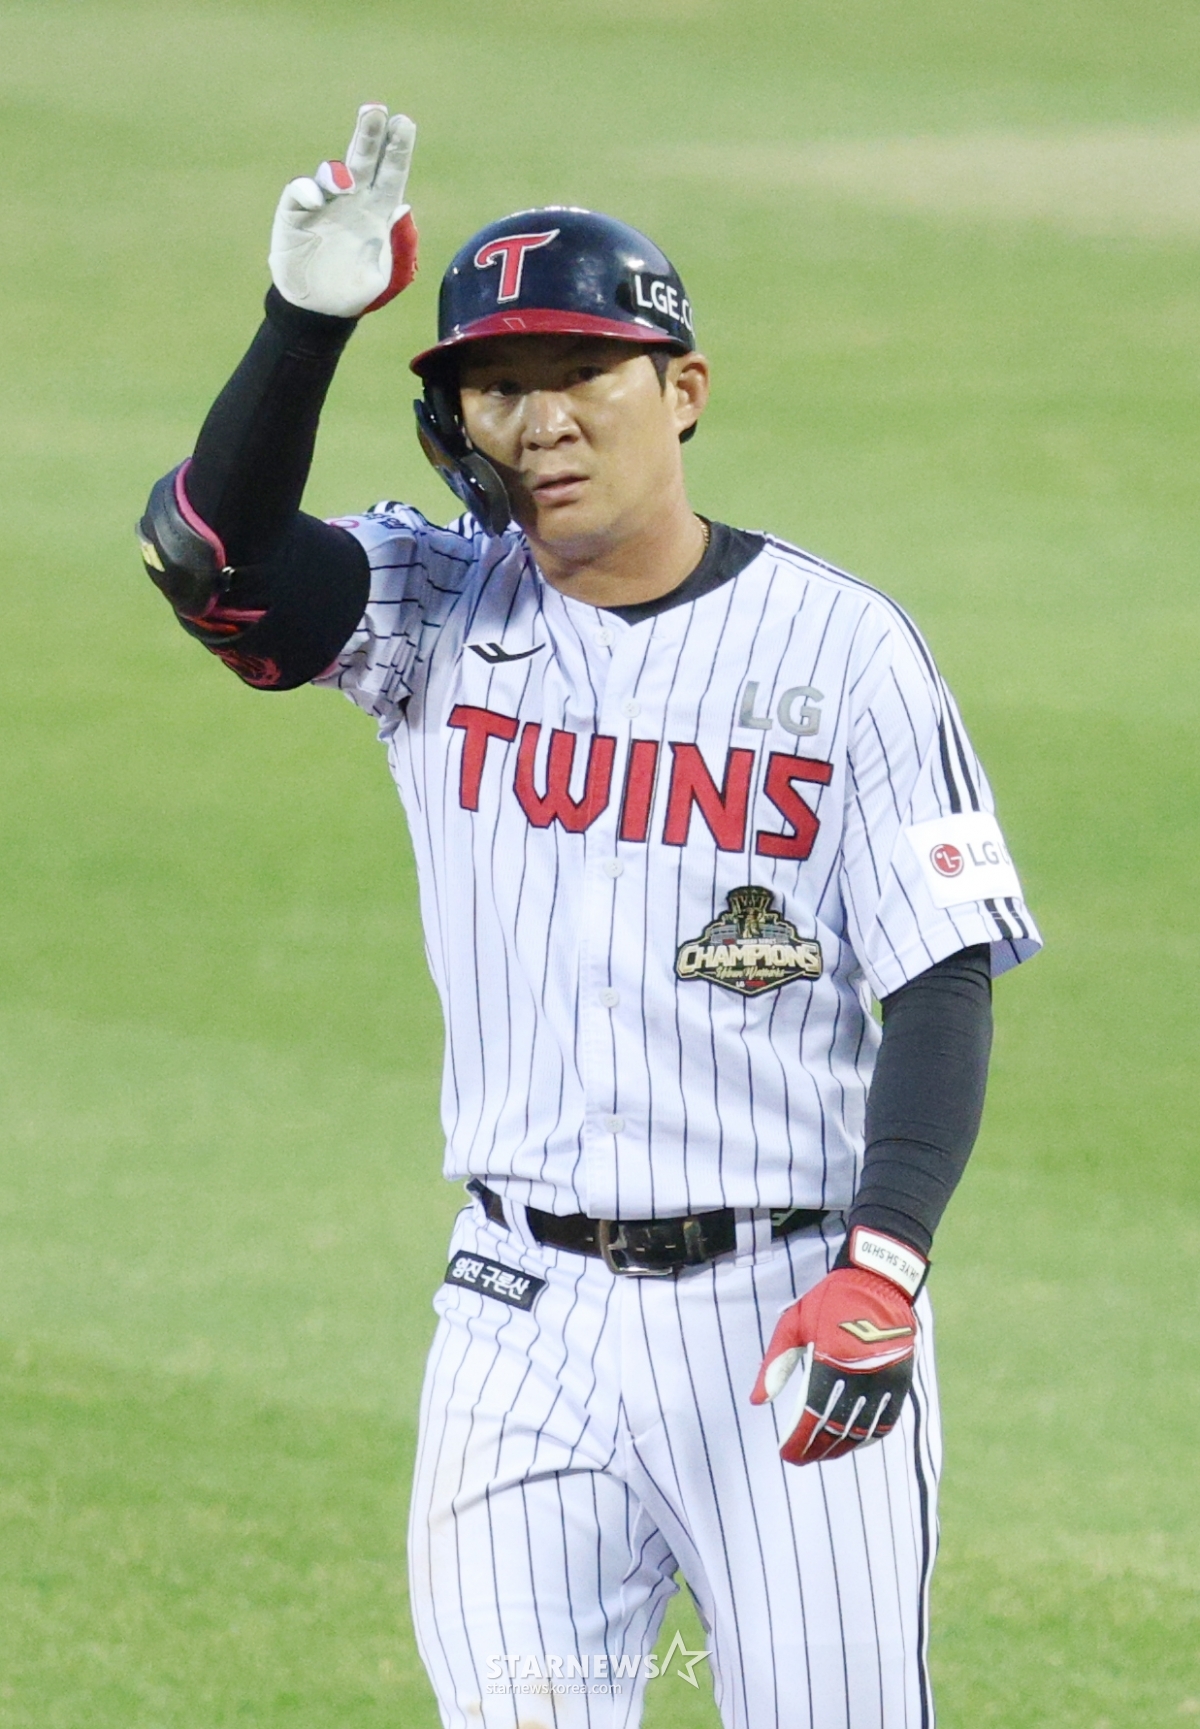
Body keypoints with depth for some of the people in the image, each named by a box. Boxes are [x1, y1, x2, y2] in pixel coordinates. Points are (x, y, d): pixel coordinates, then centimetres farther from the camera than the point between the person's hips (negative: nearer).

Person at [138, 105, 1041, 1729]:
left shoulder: (839, 646, -3)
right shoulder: (441, 613, 4)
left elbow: (945, 986, -6)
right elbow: (210, 549, -14)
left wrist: (882, 1269, -19)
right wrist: (310, 315, -27)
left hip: (790, 1310, -2)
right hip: (527, 1322, 2)